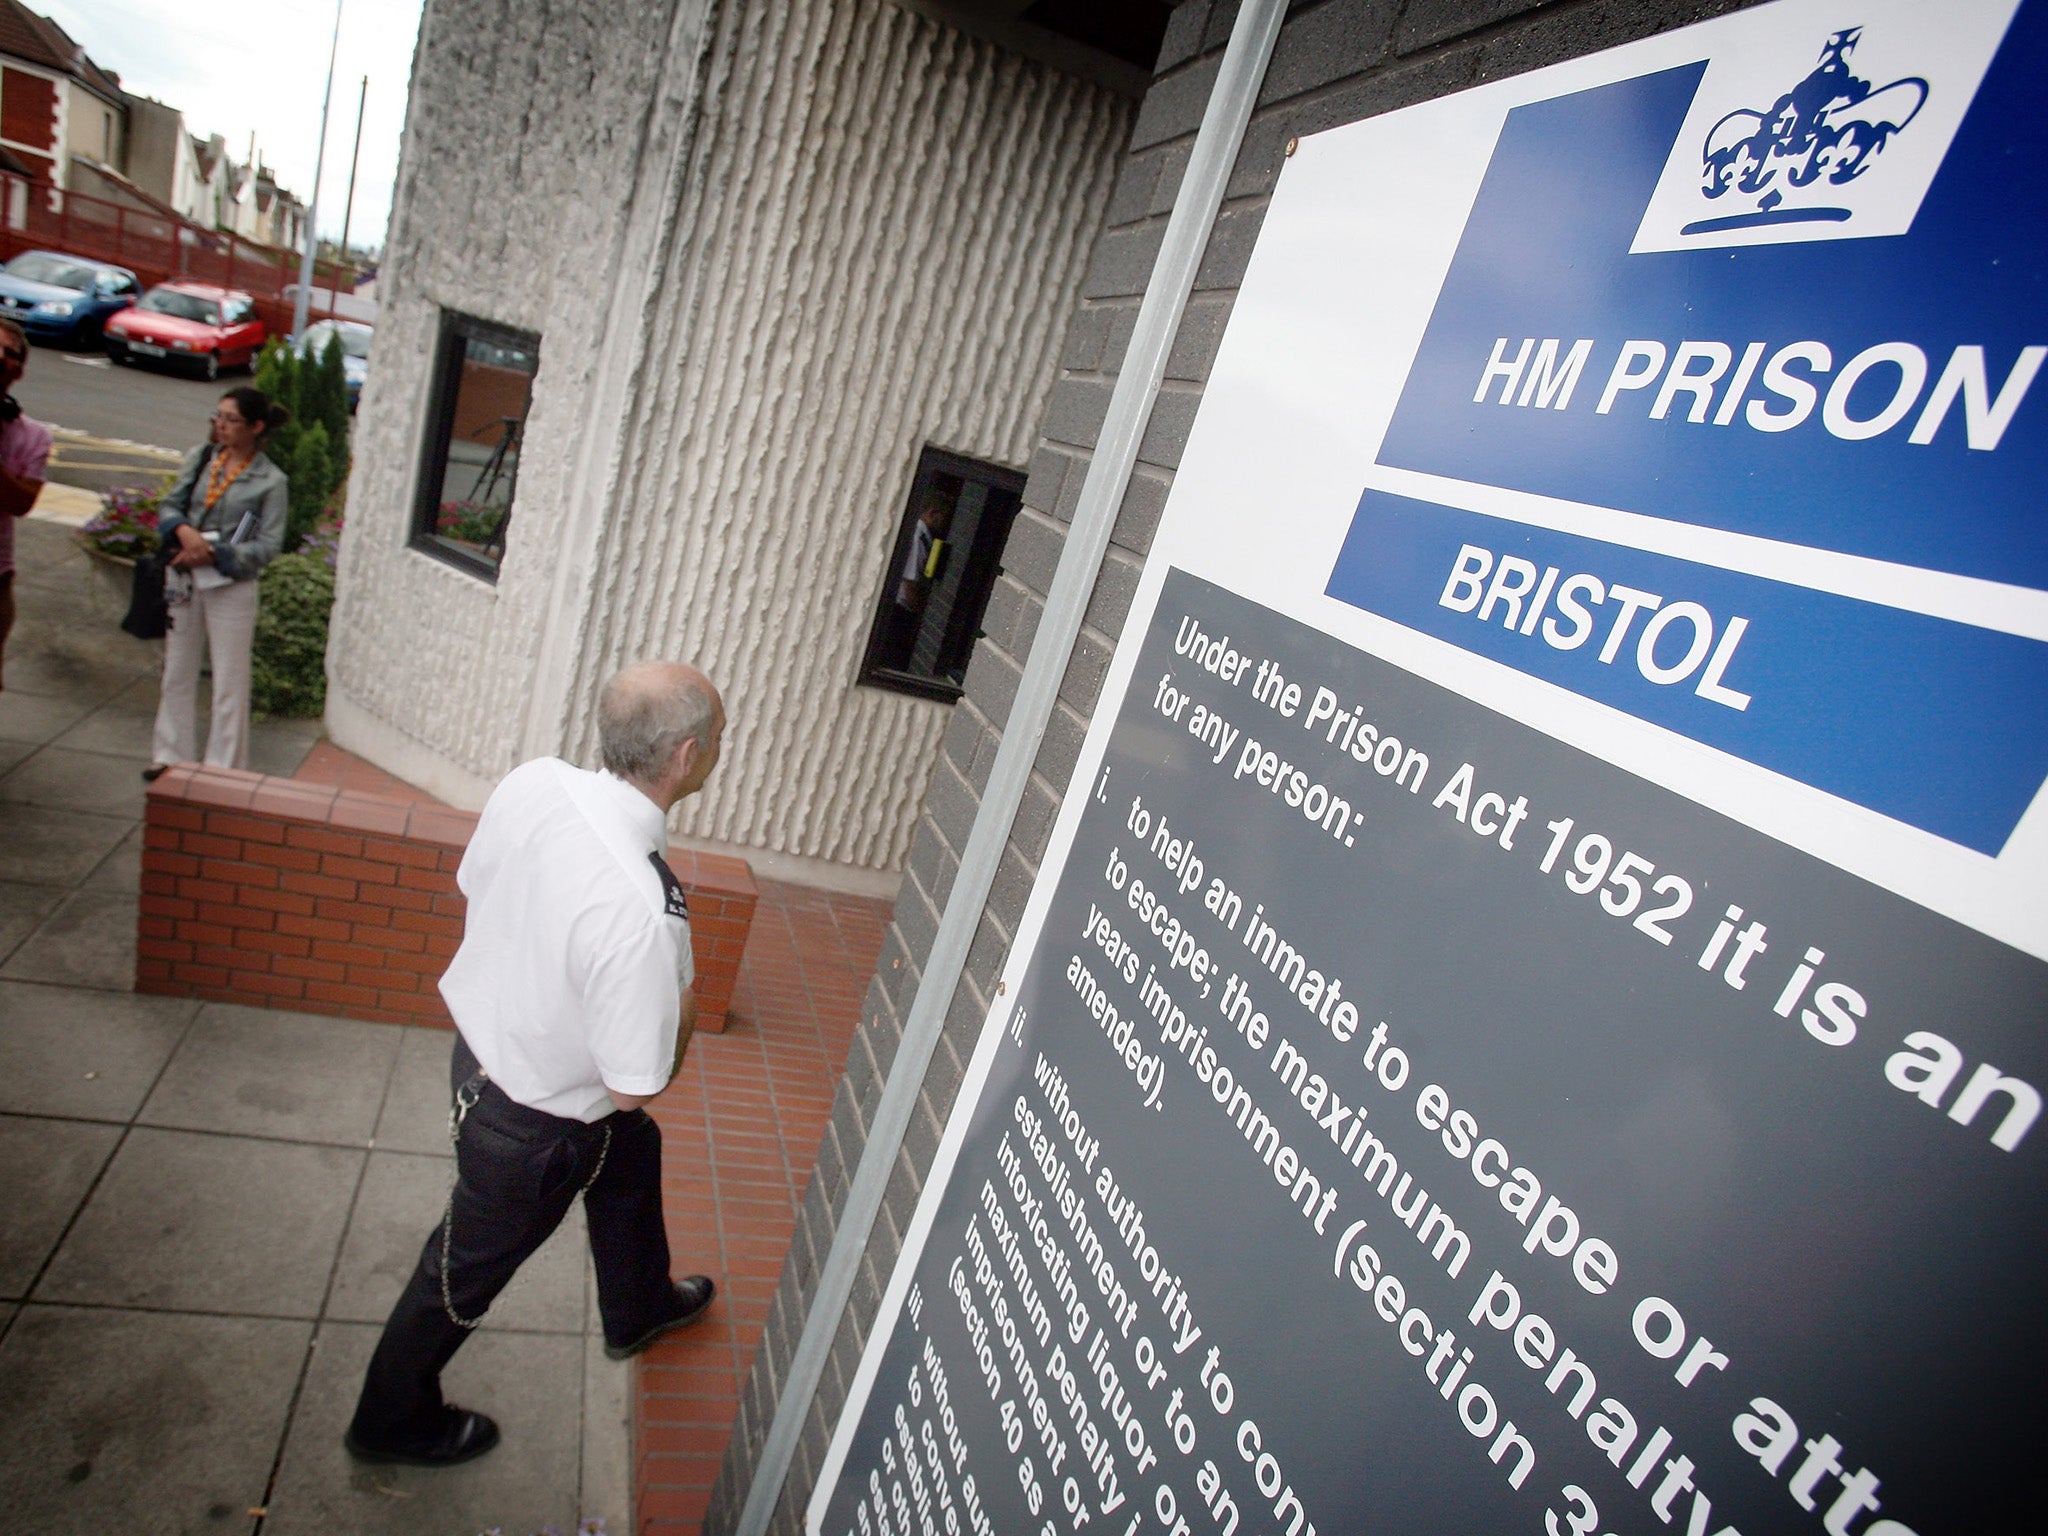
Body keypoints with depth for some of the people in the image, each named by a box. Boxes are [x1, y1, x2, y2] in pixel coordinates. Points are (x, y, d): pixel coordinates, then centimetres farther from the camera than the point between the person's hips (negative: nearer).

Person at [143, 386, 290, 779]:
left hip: (231, 585, -4)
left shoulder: (271, 481, -9)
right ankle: (171, 754, 28)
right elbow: (169, 505, 7)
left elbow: (267, 546, -11)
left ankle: (223, 768, 15)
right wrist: (184, 530, -14)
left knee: (229, 680, 4)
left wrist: (214, 555, -20)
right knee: (177, 671, 14)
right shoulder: (200, 458, 3)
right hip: (184, 579, 5)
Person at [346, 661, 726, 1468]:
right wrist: (683, 1005, -10)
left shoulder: (533, 780, -20)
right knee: (468, 1268, 20)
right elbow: (634, 1085, -28)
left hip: (484, 1035, 8)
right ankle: (394, 1420, 51)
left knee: (632, 1152, 31)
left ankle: (638, 1309, 59)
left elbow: (473, 886, 0)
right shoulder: (640, 911, -40)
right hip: (533, 1124, -8)